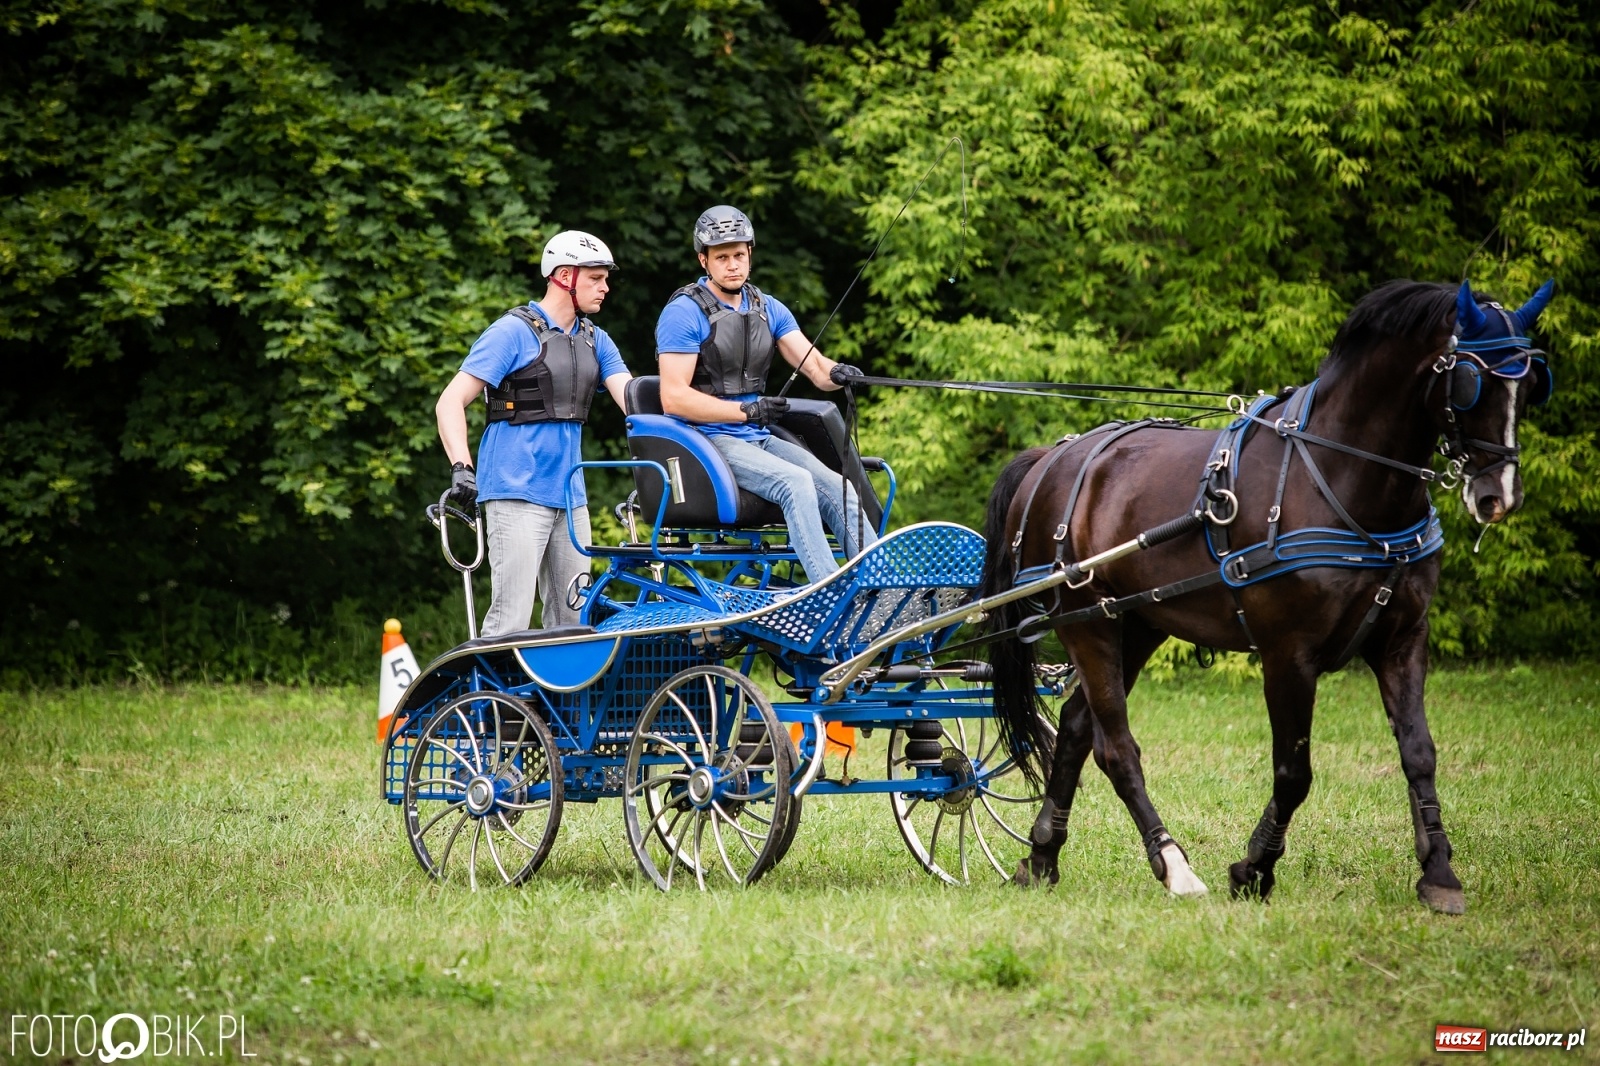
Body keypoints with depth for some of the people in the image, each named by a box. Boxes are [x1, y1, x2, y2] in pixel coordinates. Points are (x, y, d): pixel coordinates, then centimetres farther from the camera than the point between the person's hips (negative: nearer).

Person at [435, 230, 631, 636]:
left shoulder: (595, 340, 13)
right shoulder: (514, 332, -7)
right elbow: (451, 402, -11)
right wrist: (460, 468, -24)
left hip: (569, 496, 7)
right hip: (517, 495, -7)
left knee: (573, 620, 6)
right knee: (511, 620, -13)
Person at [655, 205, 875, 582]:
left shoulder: (769, 310, 13)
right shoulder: (684, 313, -7)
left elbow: (813, 364, 2)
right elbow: (674, 397, -15)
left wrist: (836, 373, -23)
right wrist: (747, 411, -22)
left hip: (760, 439, 6)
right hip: (707, 440, -6)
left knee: (838, 489, -17)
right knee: (796, 482, -30)